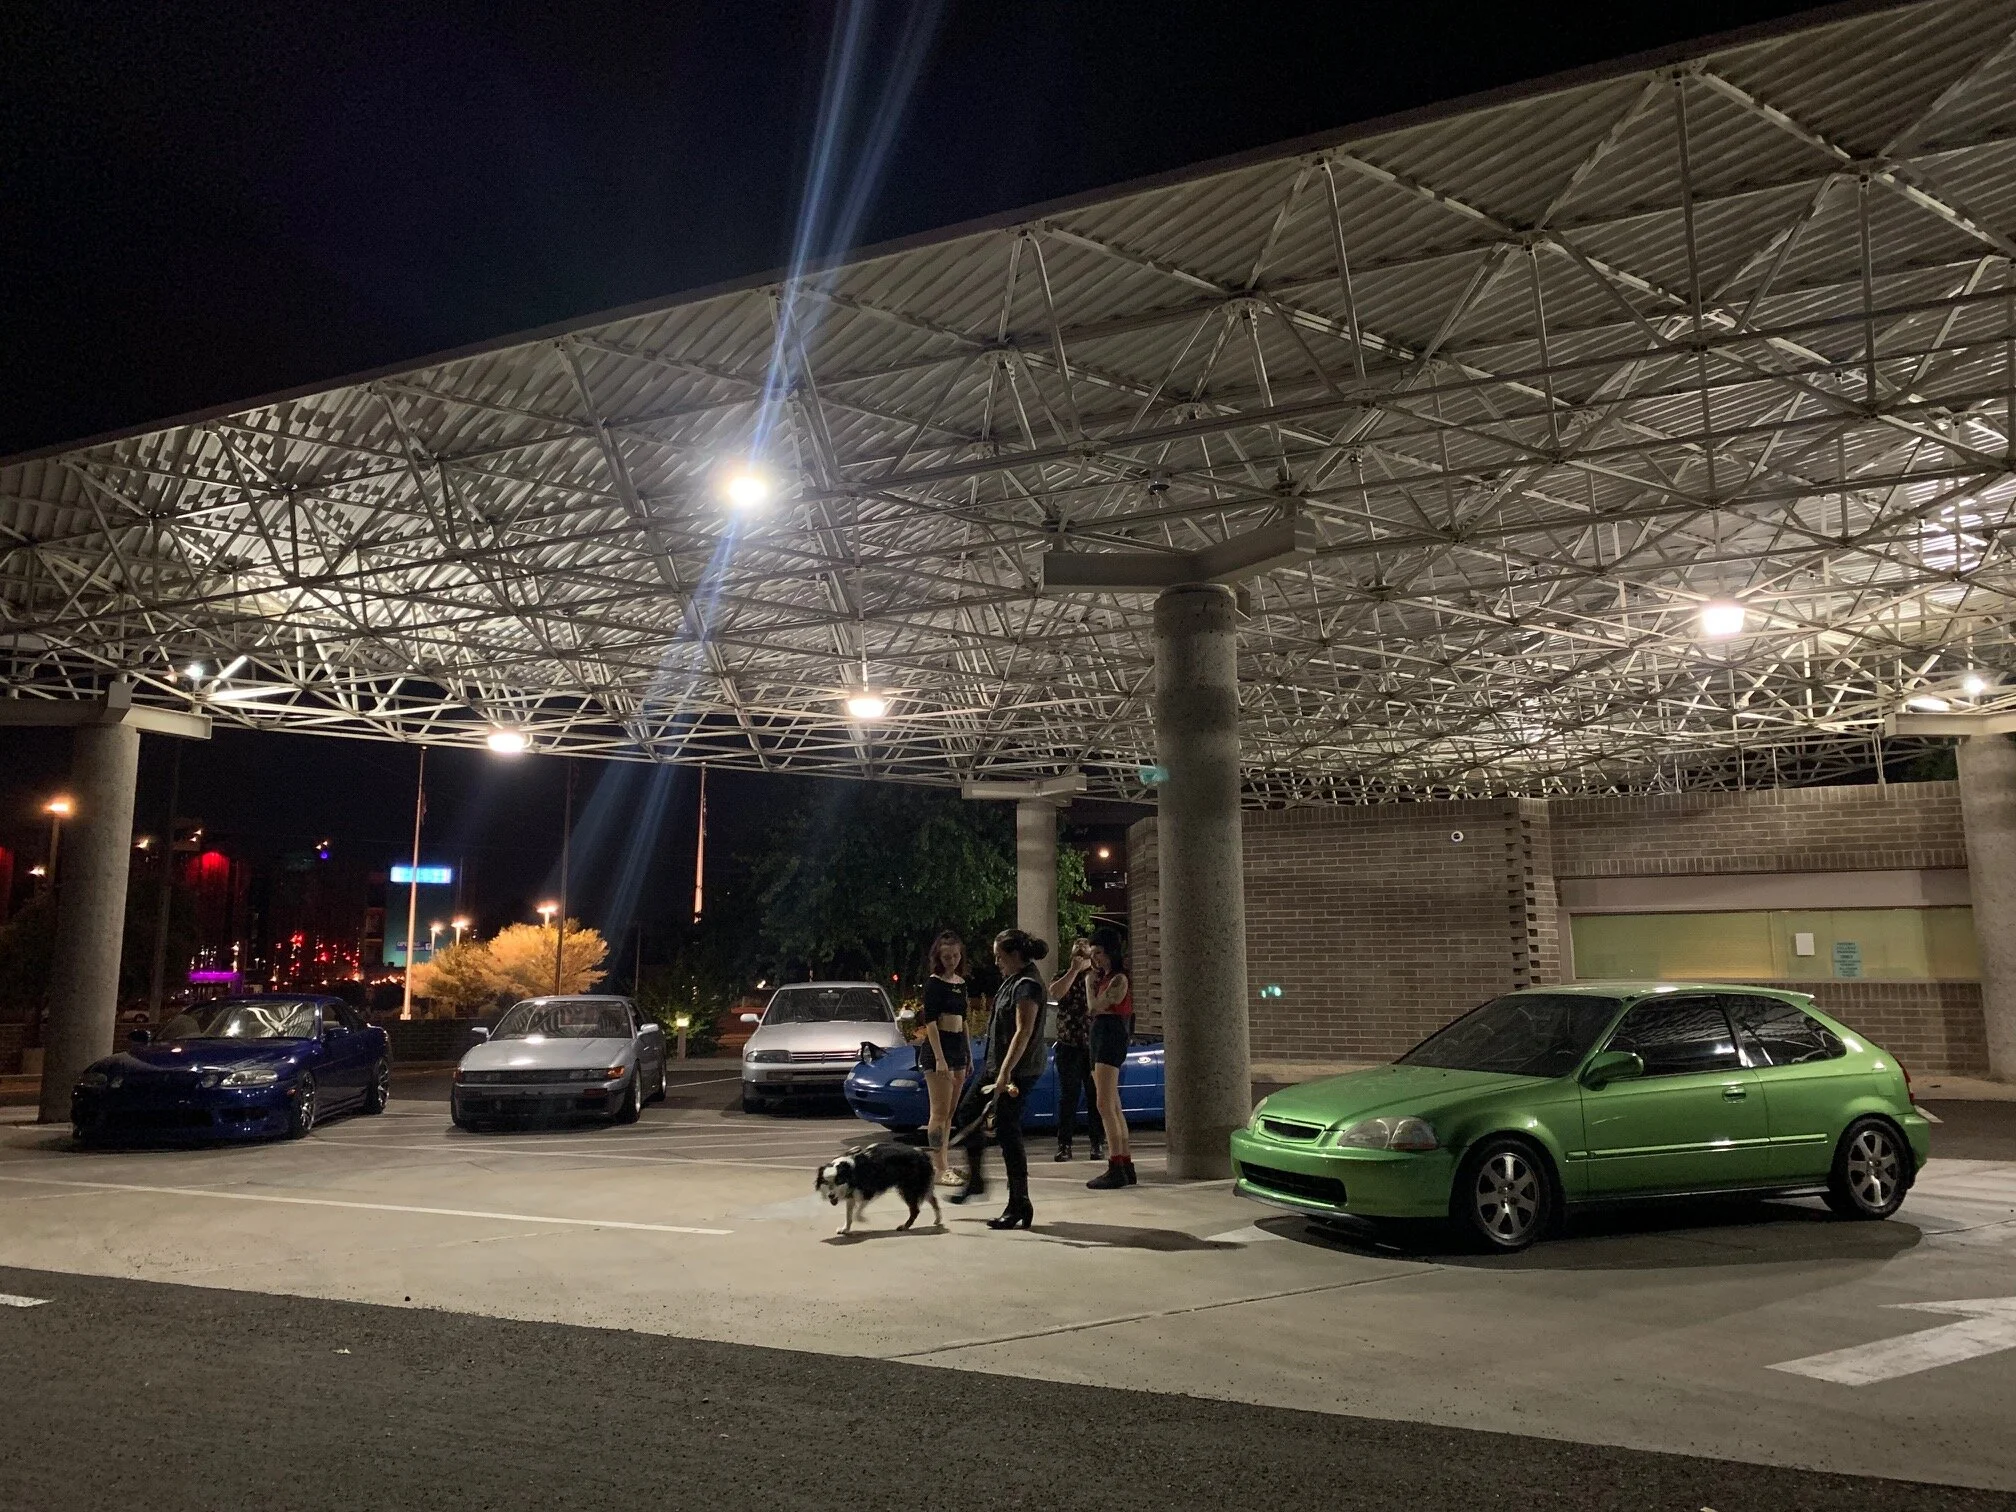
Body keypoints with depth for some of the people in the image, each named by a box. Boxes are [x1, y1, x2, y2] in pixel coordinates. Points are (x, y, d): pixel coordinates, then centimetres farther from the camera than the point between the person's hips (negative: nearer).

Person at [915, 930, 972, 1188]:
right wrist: (939, 1058, -22)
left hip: (958, 1048, 8)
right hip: (937, 1047, -8)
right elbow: (930, 1021, -16)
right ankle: (938, 1169, -5)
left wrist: (968, 1054, 19)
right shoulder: (933, 983, -10)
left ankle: (941, 1163, 18)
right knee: (940, 1112, -7)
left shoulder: (961, 983, 13)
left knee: (950, 1112, 11)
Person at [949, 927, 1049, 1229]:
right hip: (996, 1063, 11)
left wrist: (1005, 1072, -29)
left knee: (1007, 1132, -6)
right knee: (969, 1112, 18)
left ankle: (1019, 1206, 2)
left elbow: (1023, 1033, -25)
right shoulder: (1013, 980, 12)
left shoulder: (1027, 984, -18)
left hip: (1018, 1070, -11)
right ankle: (974, 1179, 33)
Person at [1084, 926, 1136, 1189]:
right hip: (1099, 1039, 10)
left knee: (1105, 1106, -17)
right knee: (1114, 1108, 11)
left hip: (1111, 1037, -10)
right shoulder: (1105, 979, 19)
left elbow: (1096, 1007, -12)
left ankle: (1116, 1169, -20)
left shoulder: (1119, 979, -9)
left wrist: (1090, 980, 0)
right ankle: (1126, 1166, 15)